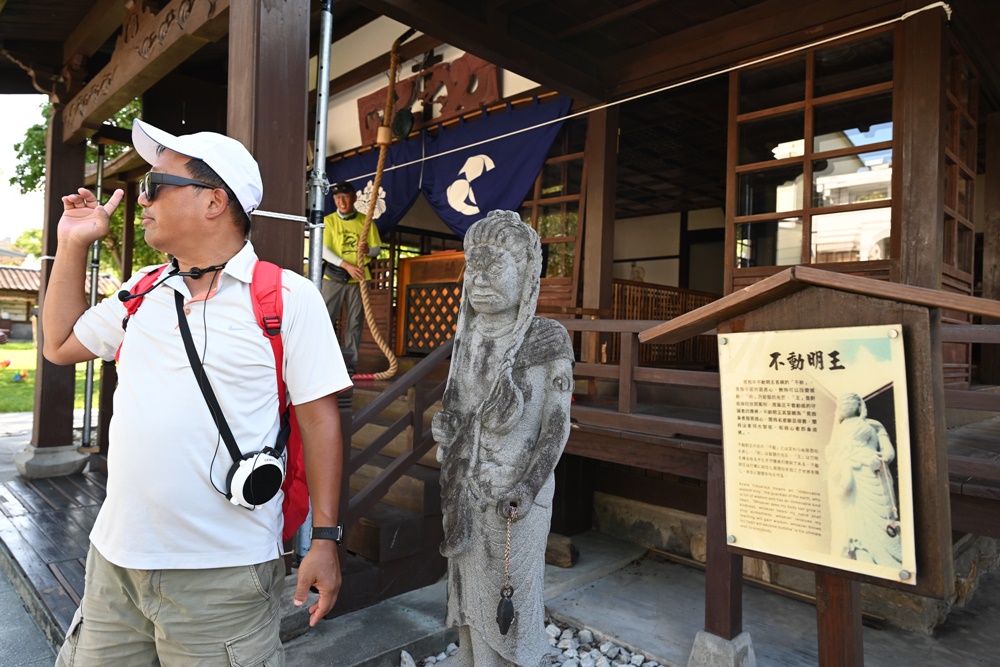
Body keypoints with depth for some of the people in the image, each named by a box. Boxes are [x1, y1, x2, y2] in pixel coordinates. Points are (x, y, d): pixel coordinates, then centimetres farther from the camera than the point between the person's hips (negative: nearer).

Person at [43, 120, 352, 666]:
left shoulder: (288, 297, -10)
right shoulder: (143, 292, 8)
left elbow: (318, 416, -10)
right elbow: (60, 345, 22)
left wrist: (325, 539, -10)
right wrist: (72, 247, 13)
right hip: (114, 558, 6)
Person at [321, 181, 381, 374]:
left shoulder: (366, 221, 6)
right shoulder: (328, 220, 2)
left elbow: (377, 248, 8)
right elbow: (324, 250, -8)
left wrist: (367, 250, -17)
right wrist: (347, 265, -21)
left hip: (358, 279, 1)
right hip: (333, 278, -1)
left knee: (354, 322, 4)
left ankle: (350, 363, 9)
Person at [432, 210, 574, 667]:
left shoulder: (547, 338, -11)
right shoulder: (468, 338, 4)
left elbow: (558, 424, -10)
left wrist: (530, 488, -20)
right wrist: (444, 428, -5)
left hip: (516, 492, -5)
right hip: (466, 488, 5)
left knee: (511, 595, 7)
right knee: (471, 590, 16)